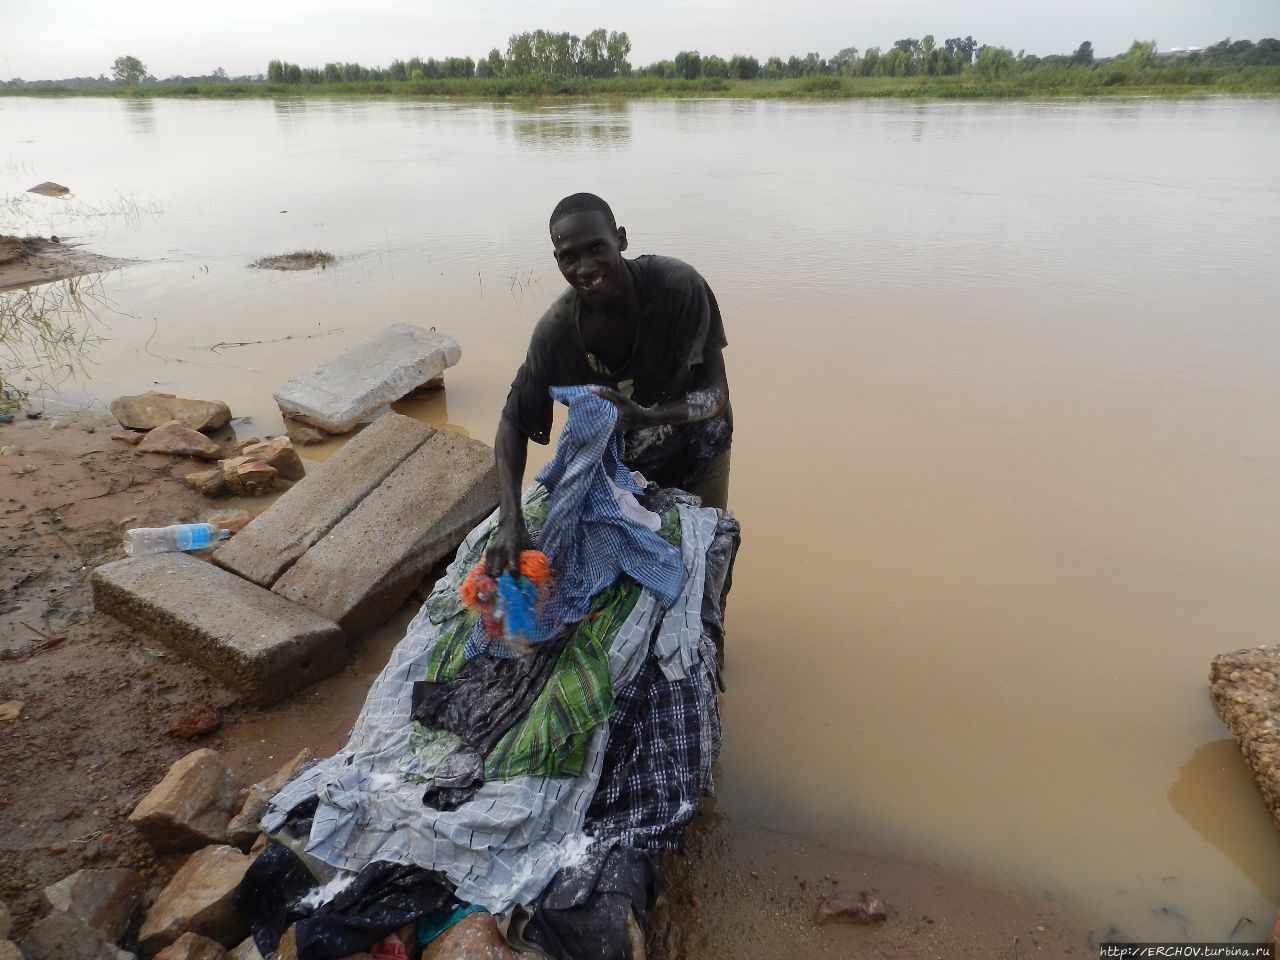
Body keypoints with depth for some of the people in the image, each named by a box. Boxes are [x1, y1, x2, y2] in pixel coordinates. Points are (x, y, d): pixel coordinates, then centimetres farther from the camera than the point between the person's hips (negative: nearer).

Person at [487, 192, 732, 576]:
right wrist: (510, 519, -33)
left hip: (697, 449, -1)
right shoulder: (556, 330, -26)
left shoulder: (680, 285, -32)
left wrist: (644, 416, -48)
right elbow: (513, 423, -19)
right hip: (619, 462, 1)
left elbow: (716, 392, -28)